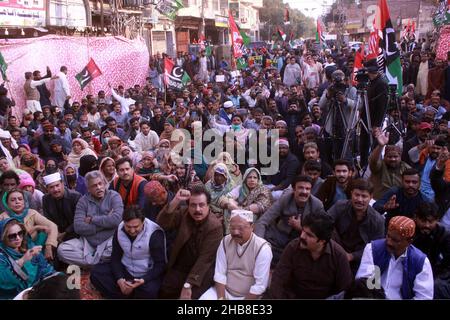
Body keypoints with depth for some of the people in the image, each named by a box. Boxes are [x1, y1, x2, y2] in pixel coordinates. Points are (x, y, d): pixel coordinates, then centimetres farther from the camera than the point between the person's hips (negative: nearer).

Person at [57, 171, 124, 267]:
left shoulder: (114, 196, -2)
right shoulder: (83, 201, 3)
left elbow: (116, 219, -20)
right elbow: (78, 227, -10)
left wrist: (92, 219, -9)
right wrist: (106, 222, -12)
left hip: (109, 240, -3)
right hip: (87, 242, 3)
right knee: (62, 250, -18)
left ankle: (91, 260, -10)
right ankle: (101, 262, -13)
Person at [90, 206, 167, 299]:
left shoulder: (155, 234, -22)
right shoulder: (119, 230, -7)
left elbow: (160, 264, -18)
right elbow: (115, 257, 0)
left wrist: (143, 280, -32)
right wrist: (119, 279, -18)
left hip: (148, 274, -5)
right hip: (125, 270, 5)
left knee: (149, 291, -37)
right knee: (96, 273, -12)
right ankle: (126, 295, -16)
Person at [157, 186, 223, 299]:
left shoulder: (215, 226, -16)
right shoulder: (183, 214, -2)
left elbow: (205, 258, -18)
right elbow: (161, 224, -14)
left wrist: (188, 284, -23)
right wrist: (175, 201, -26)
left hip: (202, 271, -4)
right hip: (179, 267, 4)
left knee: (192, 295, -22)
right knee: (164, 292, -11)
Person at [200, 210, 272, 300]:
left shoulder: (263, 248, -16)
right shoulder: (225, 242, -3)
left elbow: (260, 285, -17)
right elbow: (220, 274, -3)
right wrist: (221, 298, -13)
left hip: (249, 295, -3)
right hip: (224, 290, 3)